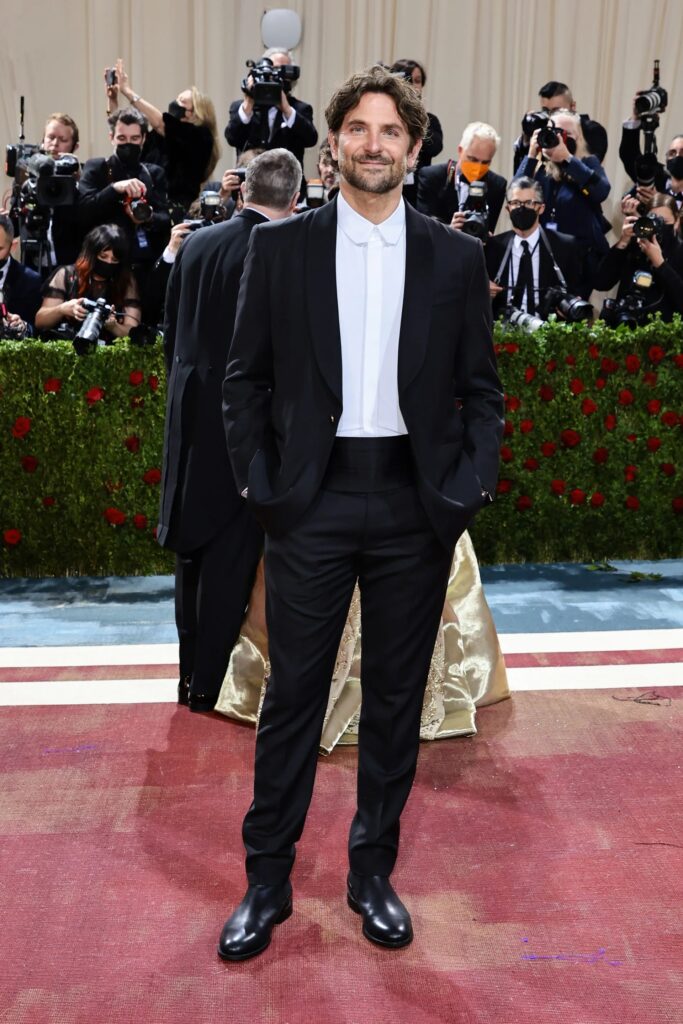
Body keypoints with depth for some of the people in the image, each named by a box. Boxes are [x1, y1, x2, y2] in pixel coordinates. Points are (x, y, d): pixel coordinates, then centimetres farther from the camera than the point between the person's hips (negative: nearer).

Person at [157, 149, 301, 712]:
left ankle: (190, 671, 27)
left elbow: (171, 330, 9)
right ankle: (211, 681, 12)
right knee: (233, 550, 4)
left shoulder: (196, 243, 3)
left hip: (191, 412, 6)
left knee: (192, 544, 16)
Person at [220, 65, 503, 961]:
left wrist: (471, 485, -4)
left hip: (416, 505, 2)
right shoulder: (279, 246, 3)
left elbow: (481, 388, 7)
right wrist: (258, 482, -4)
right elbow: (246, 377, 5)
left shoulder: (455, 257, 5)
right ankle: (266, 883, 21)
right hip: (312, 501, -1)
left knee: (397, 699, 10)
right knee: (292, 696, 6)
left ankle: (373, 873, 28)